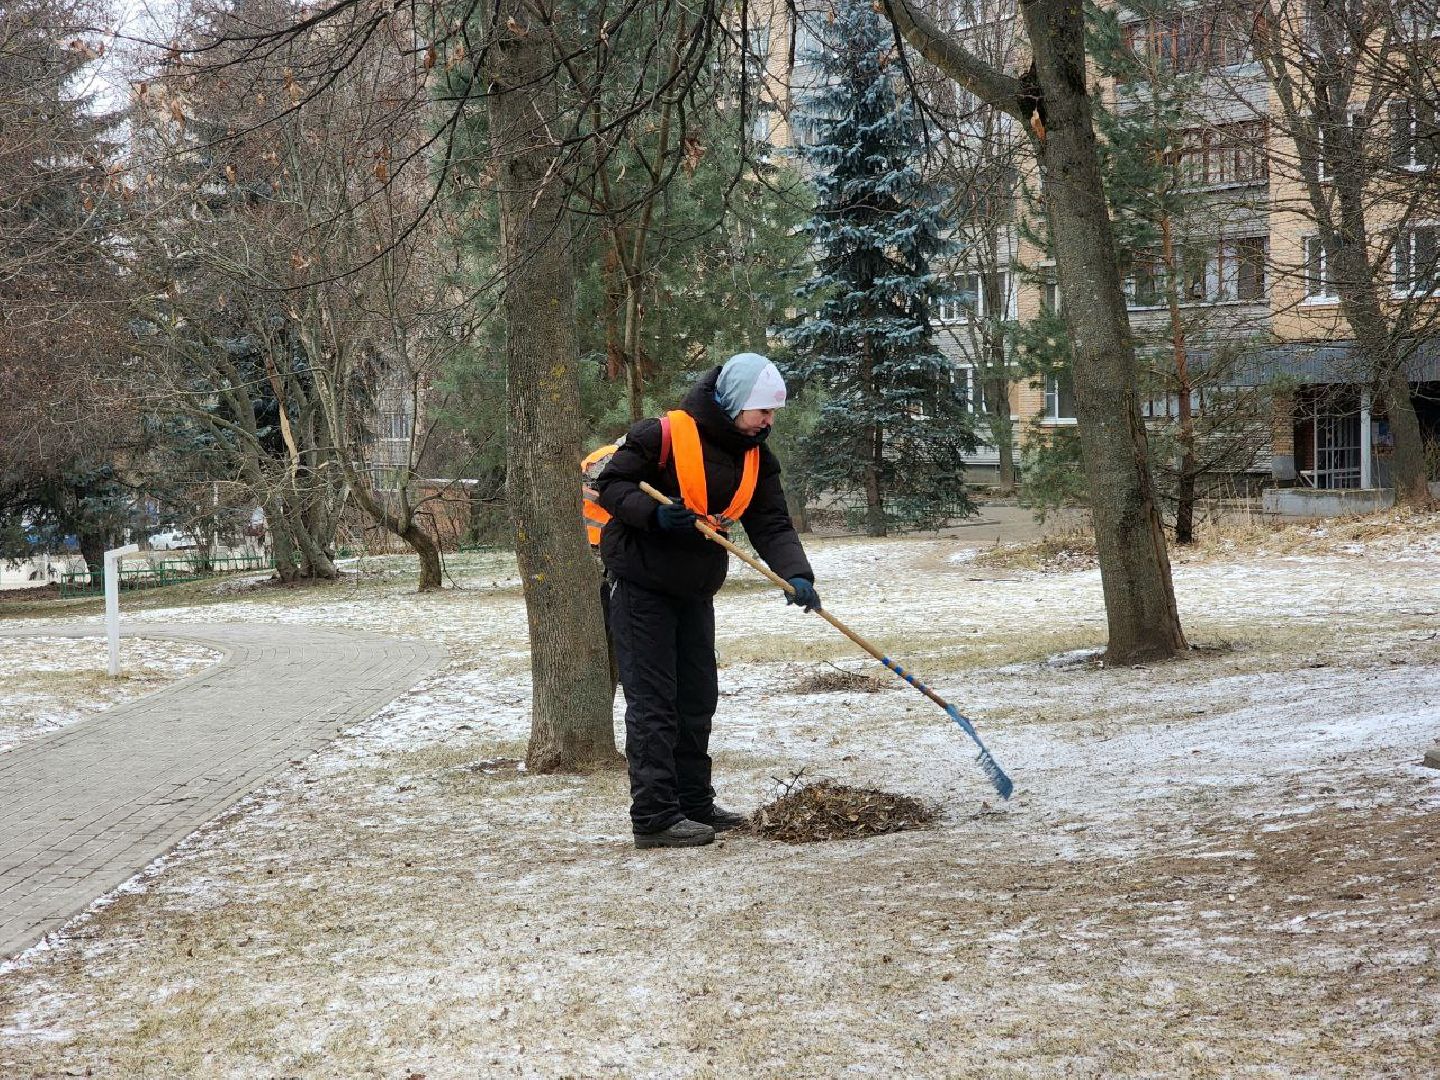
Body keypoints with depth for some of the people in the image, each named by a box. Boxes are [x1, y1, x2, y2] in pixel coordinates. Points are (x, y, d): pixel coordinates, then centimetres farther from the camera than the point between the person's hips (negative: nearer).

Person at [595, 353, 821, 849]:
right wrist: (655, 513, -30)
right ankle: (655, 817, -6)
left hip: (695, 589, 8)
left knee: (697, 697, 14)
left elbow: (772, 525, -4)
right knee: (653, 701, -8)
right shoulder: (664, 435, -19)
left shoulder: (757, 458, 2)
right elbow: (610, 484, -14)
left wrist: (796, 575, -21)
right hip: (641, 584, -8)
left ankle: (694, 804, 25)